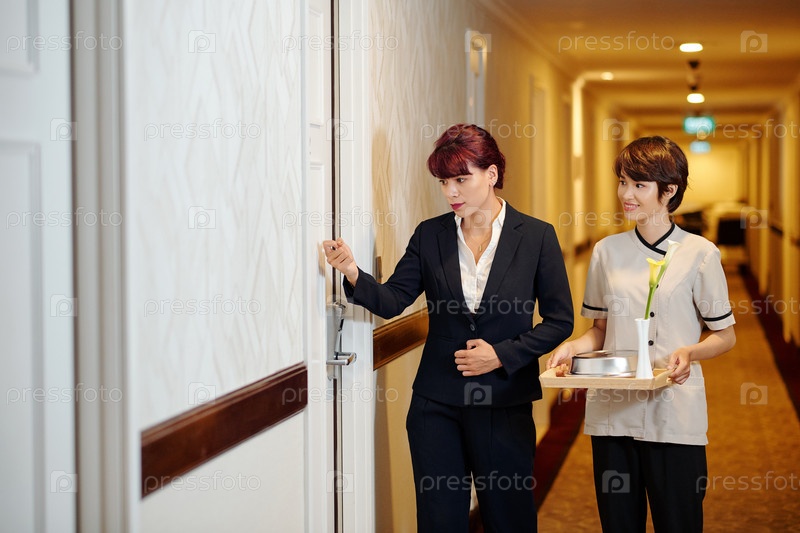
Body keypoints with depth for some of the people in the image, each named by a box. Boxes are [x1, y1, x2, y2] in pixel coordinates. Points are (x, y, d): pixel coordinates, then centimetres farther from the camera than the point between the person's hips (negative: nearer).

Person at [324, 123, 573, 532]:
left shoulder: (536, 237, -3)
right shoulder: (430, 235, 3)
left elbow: (559, 320, -1)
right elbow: (392, 300, -3)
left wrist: (503, 355, -12)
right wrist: (353, 273, -22)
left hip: (504, 404, -2)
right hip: (437, 405, 2)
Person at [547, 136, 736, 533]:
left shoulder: (699, 254, -3)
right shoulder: (607, 252, 8)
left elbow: (725, 335, 3)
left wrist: (690, 352, -17)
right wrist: (574, 346, -4)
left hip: (674, 416, -3)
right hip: (613, 412, 3)